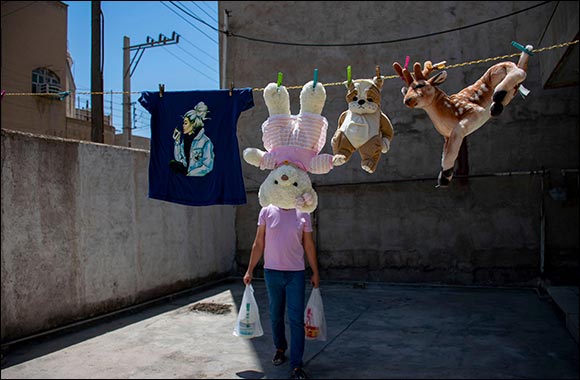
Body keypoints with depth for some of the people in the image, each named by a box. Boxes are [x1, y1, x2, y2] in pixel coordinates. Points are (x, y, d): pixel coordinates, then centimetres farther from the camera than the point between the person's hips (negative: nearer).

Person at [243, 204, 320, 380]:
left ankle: (296, 365, 5)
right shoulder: (267, 211, -1)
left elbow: (309, 245, 6)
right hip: (272, 272, 1)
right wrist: (250, 270, 1)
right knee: (276, 315, 15)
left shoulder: (303, 215, -1)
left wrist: (315, 272, 8)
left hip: (296, 273, -1)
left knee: (297, 320, -2)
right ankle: (280, 349, 38)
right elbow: (259, 243, 2)